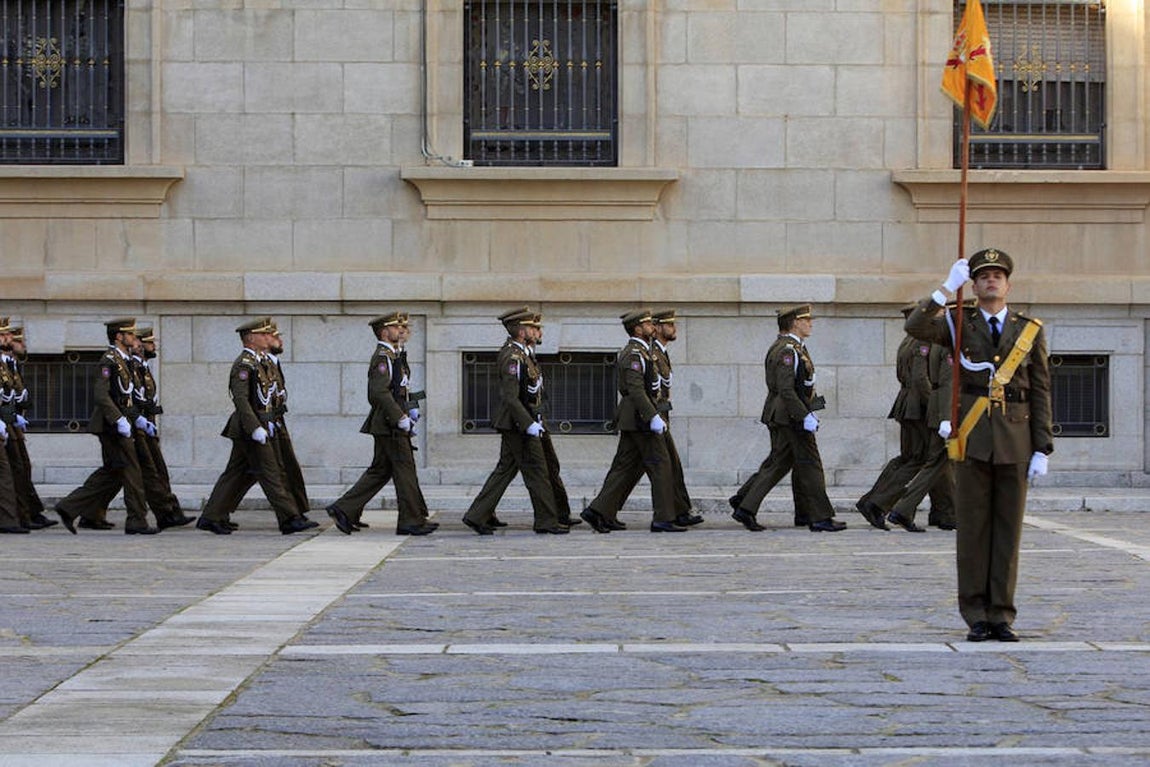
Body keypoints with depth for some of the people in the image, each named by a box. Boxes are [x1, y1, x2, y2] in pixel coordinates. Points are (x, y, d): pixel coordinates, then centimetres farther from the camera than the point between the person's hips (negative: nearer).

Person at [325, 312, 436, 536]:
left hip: (387, 426, 10)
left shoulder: (390, 356, 19)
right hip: (389, 426, -10)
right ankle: (412, 520, -1)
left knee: (379, 471, 12)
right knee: (405, 470, -5)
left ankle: (344, 510, 11)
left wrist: (406, 410, 16)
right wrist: (400, 417, -23)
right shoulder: (382, 357, -14)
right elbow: (379, 392, -24)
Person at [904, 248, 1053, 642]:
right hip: (972, 440, -1)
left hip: (1015, 441, 1)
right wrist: (947, 288, -18)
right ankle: (976, 616, 8)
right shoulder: (959, 325, 8)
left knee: (1008, 529, 3)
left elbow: (1040, 392, 6)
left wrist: (1042, 449, 0)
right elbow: (915, 327, -12)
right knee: (973, 528, 2)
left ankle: (1002, 615, 9)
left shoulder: (1030, 330, 9)